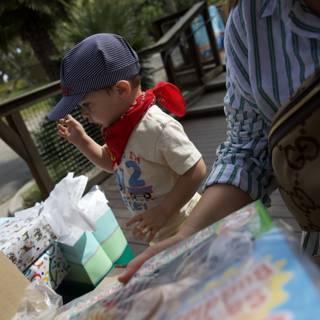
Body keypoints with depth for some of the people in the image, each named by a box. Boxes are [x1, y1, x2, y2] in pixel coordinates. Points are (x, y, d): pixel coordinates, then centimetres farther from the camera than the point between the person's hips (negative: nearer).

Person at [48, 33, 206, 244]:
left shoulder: (158, 127, -29)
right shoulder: (121, 126, -1)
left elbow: (196, 171, -26)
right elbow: (112, 163, 16)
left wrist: (163, 211, -27)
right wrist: (81, 140, 4)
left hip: (182, 228, -8)